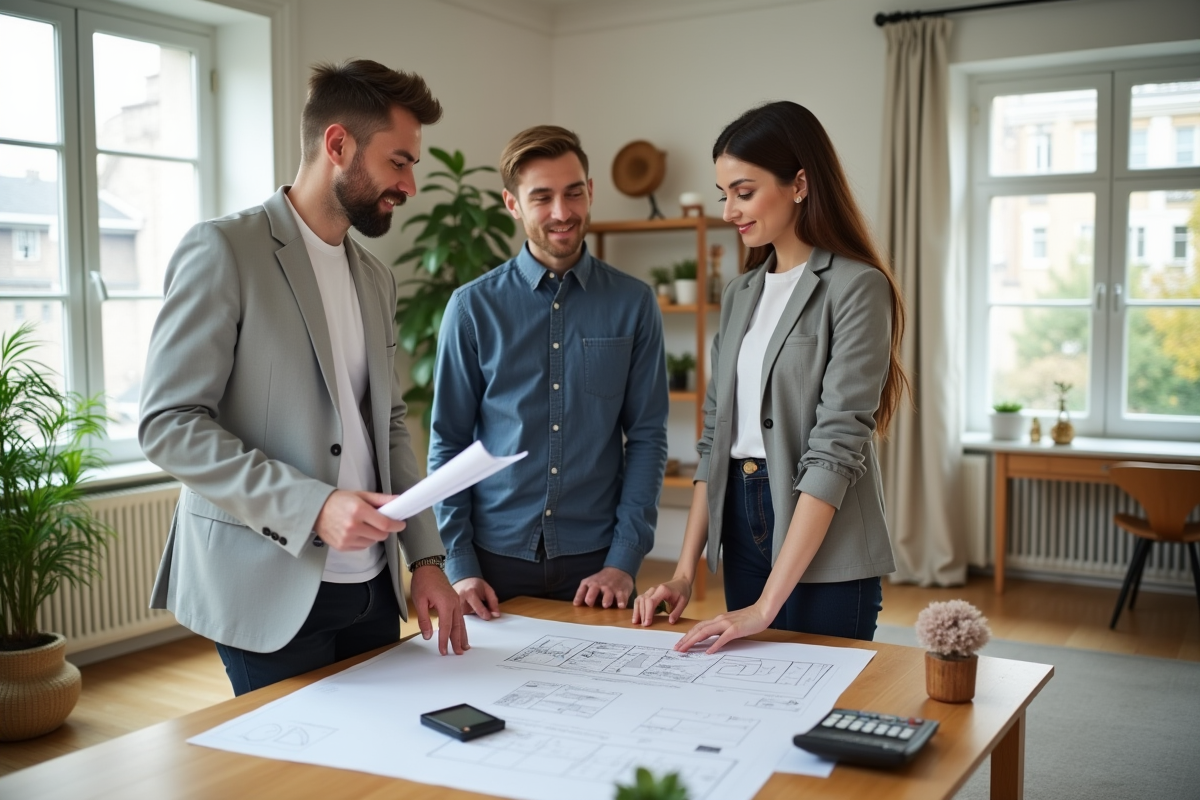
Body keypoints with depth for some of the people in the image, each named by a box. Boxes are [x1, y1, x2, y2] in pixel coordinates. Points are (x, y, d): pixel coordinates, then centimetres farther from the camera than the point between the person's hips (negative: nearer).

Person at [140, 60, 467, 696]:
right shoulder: (223, 251, -8)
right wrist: (312, 506, -22)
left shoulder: (376, 280, 13)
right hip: (270, 590, -6)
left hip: (374, 586, 7)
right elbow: (167, 425, -14)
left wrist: (426, 556, 7)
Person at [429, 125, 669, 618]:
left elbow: (647, 436, -1)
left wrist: (624, 560, -7)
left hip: (594, 563, 0)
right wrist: (459, 565, -6)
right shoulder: (473, 307, -3)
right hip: (496, 559, 0)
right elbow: (448, 443, 0)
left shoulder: (633, 304, -1)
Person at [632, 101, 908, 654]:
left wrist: (767, 604, -21)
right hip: (742, 524, 6)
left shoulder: (855, 287, -11)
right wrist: (685, 573, 2)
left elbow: (837, 446, -18)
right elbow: (715, 434, 10)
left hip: (825, 554, -6)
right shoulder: (740, 295, 11)